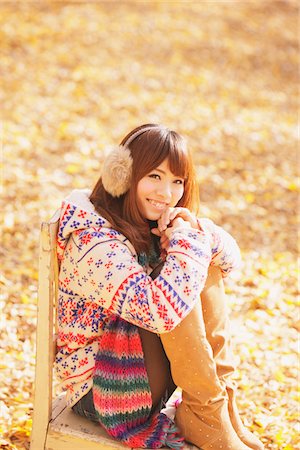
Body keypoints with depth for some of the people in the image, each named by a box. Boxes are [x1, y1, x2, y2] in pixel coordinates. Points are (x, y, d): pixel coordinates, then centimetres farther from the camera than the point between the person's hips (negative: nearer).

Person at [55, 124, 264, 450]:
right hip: (101, 387, -9)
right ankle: (205, 418, -14)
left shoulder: (153, 224, 1)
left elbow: (231, 258, 5)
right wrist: (189, 240, -26)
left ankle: (223, 406, -7)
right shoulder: (93, 239, -26)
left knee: (206, 268, -4)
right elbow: (161, 311, -40)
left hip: (142, 360, 9)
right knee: (177, 291, -28)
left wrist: (197, 228, -17)